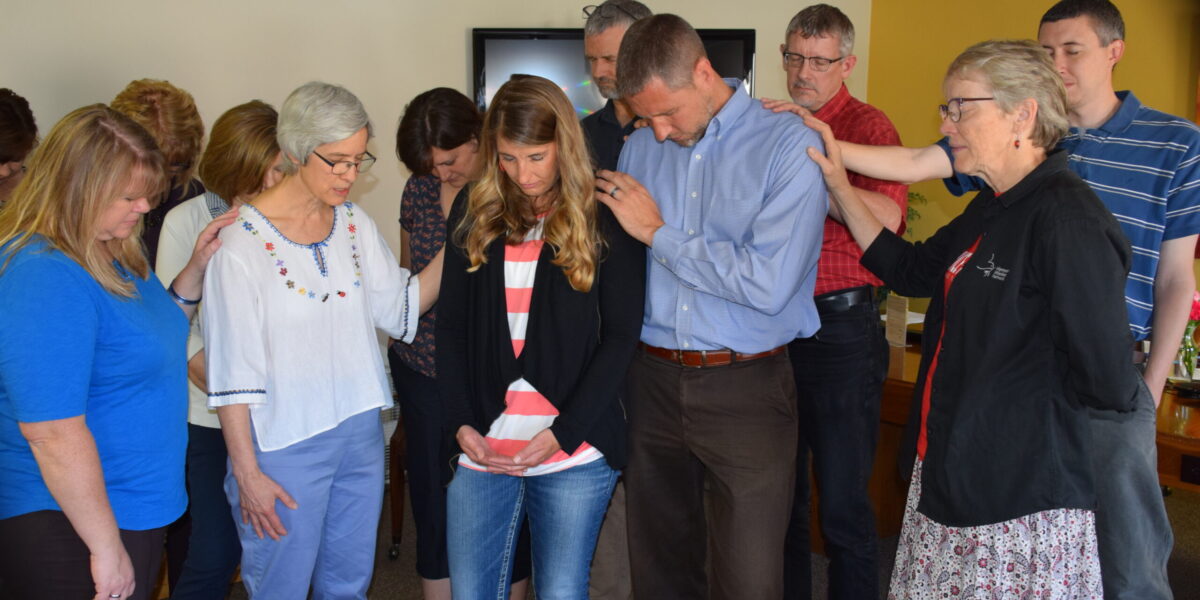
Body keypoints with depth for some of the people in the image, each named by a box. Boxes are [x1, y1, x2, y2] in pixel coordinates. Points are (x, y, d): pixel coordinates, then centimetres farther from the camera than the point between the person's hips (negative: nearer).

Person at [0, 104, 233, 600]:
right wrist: (106, 548, -22)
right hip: (69, 527, -9)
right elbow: (52, 433, -28)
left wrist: (195, 271, 5)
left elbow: (150, 336, 21)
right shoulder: (44, 276, -25)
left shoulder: (114, 252, 5)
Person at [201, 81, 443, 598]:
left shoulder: (355, 224, 3)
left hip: (361, 434, 6)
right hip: (284, 447, -5)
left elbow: (400, 309, 7)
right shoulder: (243, 242, -15)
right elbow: (231, 373, -13)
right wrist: (247, 473, -11)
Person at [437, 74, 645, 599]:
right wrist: (461, 423, -2)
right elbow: (451, 325, 10)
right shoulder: (474, 214, 8)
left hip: (575, 453, -3)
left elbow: (621, 335, -5)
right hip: (482, 447, 3)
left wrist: (563, 434, -12)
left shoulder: (604, 219, -2)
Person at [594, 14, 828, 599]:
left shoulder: (790, 145, -8)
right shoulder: (641, 146, 8)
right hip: (652, 380, 5)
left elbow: (769, 283, -18)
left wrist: (658, 232, -11)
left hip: (746, 390, -4)